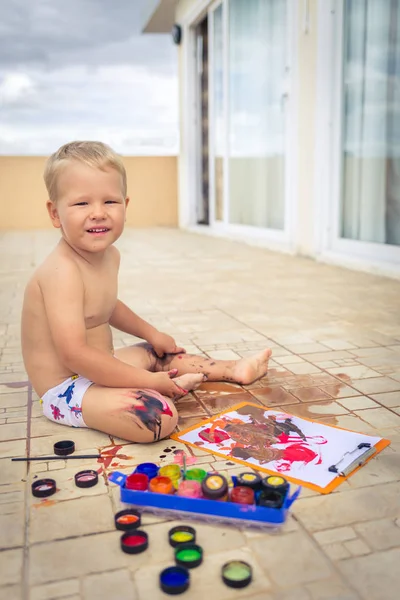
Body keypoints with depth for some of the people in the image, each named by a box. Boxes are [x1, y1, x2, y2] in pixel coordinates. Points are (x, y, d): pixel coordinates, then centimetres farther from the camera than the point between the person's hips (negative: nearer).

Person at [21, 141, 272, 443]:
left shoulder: (109, 254, 3)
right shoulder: (62, 271, -27)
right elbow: (74, 354, -31)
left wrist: (152, 334, 26)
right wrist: (149, 381, -25)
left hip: (97, 370, 10)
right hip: (66, 389, -10)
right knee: (160, 416, -28)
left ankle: (234, 369, 38)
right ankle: (176, 385, 2)